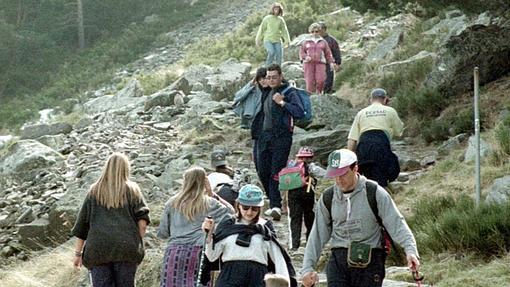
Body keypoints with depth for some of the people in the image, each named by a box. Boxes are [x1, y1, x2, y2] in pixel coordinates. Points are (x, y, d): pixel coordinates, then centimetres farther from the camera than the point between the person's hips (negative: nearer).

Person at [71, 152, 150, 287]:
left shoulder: (94, 191, 14)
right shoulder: (132, 190, 11)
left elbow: (82, 224, 12)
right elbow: (142, 222, -2)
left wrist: (78, 253, 16)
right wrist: (138, 246, 7)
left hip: (98, 249, 1)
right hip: (126, 248, -1)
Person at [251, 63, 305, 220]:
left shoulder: (289, 92, -2)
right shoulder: (267, 93, 19)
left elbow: (300, 112, -16)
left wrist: (282, 102, -16)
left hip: (281, 137, -7)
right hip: (264, 136, 7)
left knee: (276, 172, -12)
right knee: (262, 171, 5)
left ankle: (276, 206, -14)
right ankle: (274, 202, 17)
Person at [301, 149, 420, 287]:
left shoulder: (374, 192, -3)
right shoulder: (327, 198, 7)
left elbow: (396, 224, -8)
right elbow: (318, 235, 11)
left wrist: (410, 250, -22)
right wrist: (307, 267, 6)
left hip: (370, 261, -2)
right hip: (339, 259, 2)